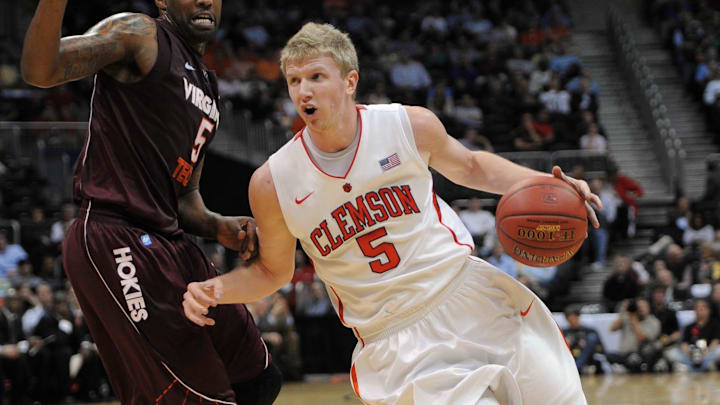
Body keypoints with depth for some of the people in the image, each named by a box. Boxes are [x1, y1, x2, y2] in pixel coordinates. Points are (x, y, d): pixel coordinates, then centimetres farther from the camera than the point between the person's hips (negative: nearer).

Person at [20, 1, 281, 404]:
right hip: (114, 240, -9)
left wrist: (219, 227, 4)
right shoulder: (140, 34, -2)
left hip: (167, 243, 9)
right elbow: (41, 71, -18)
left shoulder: (209, 88, 23)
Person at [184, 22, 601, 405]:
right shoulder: (273, 184, -8)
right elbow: (273, 270, 8)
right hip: (395, 338, -2)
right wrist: (217, 289, -11)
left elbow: (471, 166, 13)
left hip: (467, 292, 2)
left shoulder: (411, 125, -7)